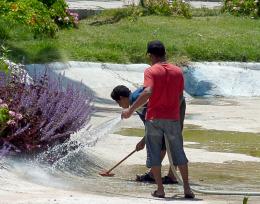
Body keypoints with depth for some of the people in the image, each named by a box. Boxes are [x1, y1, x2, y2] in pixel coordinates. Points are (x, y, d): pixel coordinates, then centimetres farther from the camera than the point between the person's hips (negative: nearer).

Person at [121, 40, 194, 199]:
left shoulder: (151, 71, -9)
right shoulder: (178, 71, 4)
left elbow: (147, 93, -23)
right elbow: (180, 96, 8)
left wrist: (131, 110, -19)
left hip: (154, 118, -3)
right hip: (173, 118, 3)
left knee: (154, 153, 7)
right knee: (179, 153, 12)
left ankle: (160, 189, 3)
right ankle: (187, 189, 9)